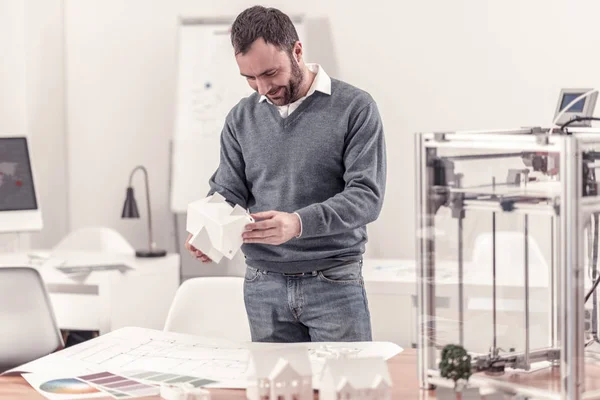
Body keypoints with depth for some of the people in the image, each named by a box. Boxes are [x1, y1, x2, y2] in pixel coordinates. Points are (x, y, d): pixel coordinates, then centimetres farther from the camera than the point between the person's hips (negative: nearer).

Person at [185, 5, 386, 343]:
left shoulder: (355, 108, -6)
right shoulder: (242, 119, 8)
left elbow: (367, 195, -12)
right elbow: (227, 192, 11)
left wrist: (299, 223, -27)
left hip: (334, 282, -3)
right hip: (263, 285, 3)